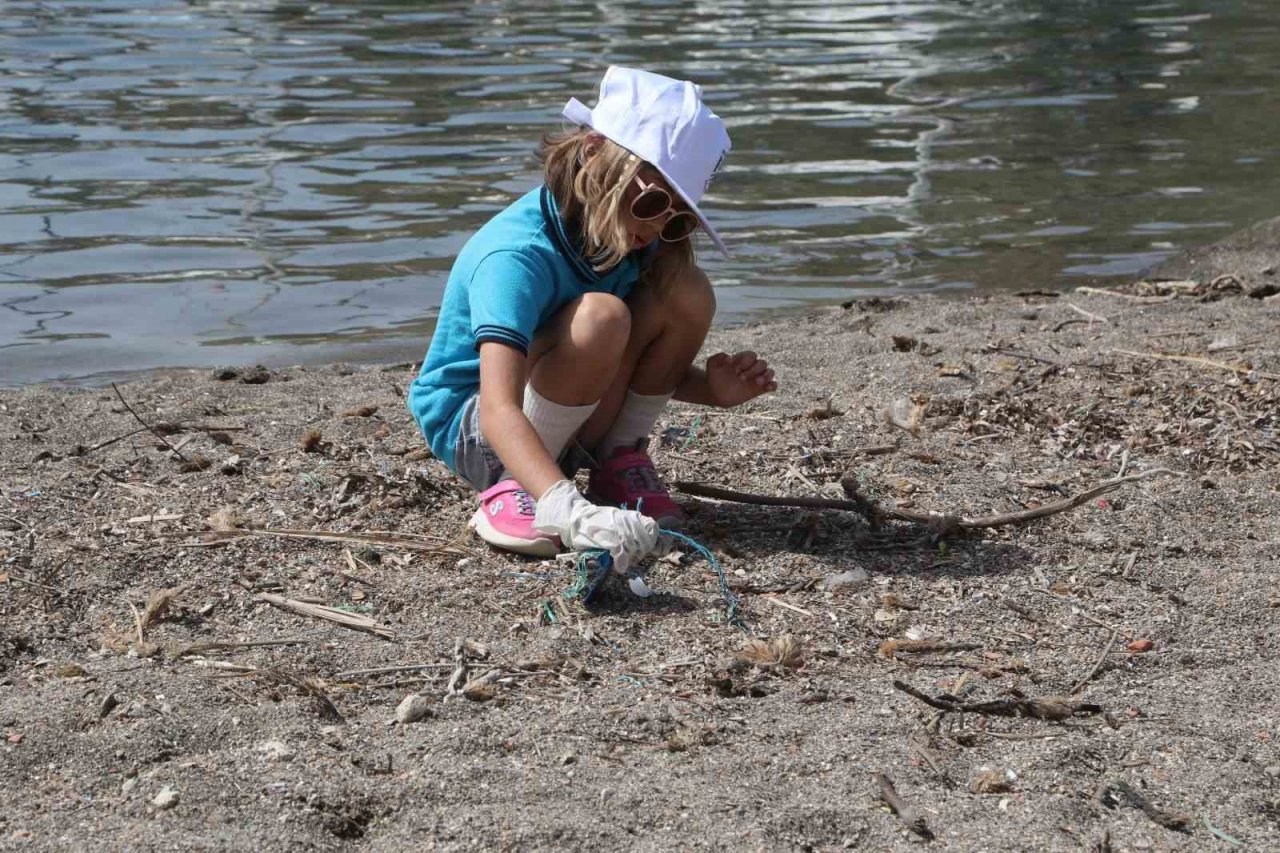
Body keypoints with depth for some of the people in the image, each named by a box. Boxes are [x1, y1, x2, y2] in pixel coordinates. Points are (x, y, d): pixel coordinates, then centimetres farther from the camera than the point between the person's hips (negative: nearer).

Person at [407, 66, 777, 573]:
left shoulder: (626, 238, -6)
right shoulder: (515, 256, -31)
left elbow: (647, 362, 9)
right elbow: (499, 412, -44)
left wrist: (710, 388, -14)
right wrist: (570, 511, -59)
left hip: (569, 425, 7)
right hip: (470, 432, -7)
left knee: (687, 291, -14)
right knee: (602, 316, -35)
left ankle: (620, 465, 1)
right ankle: (511, 492, -18)